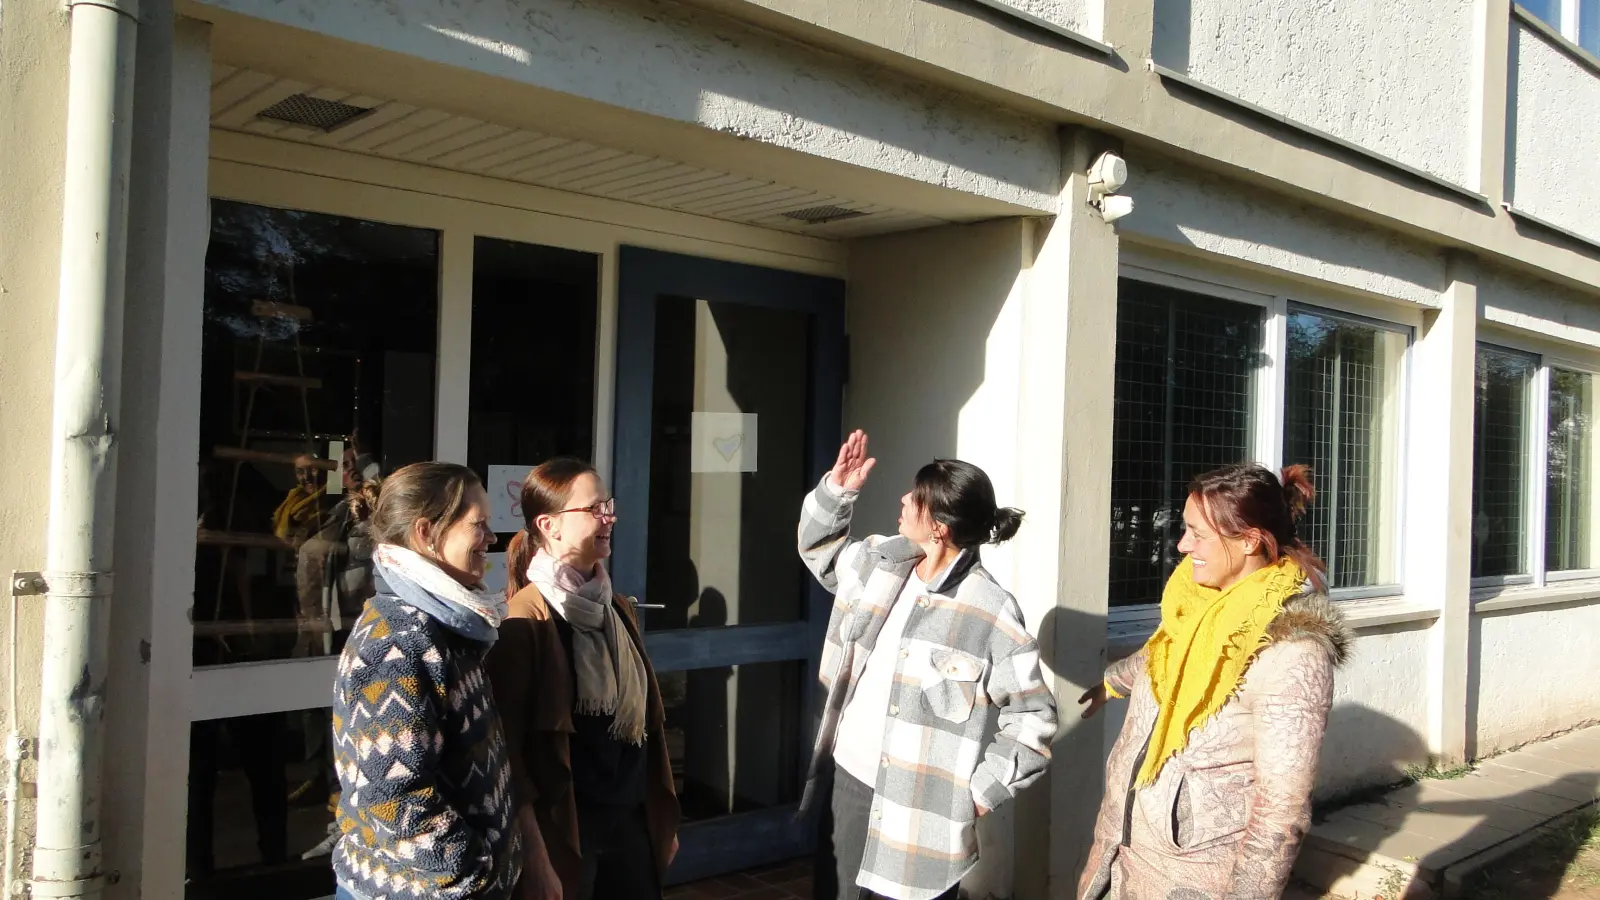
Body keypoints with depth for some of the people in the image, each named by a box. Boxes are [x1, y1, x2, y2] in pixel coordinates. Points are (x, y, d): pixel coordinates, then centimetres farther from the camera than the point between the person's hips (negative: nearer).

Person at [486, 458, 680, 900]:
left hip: (631, 819, 6)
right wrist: (534, 855, -19)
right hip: (564, 829, -6)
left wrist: (665, 818, 13)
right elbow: (508, 748, -16)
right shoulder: (525, 622, -13)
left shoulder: (618, 607, 8)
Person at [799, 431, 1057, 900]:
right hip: (852, 775, 6)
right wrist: (836, 490, 3)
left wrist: (984, 790, -14)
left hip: (921, 802, -6)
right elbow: (819, 548, 19)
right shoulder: (881, 563, 1)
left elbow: (1033, 716, -13)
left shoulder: (992, 613, -18)